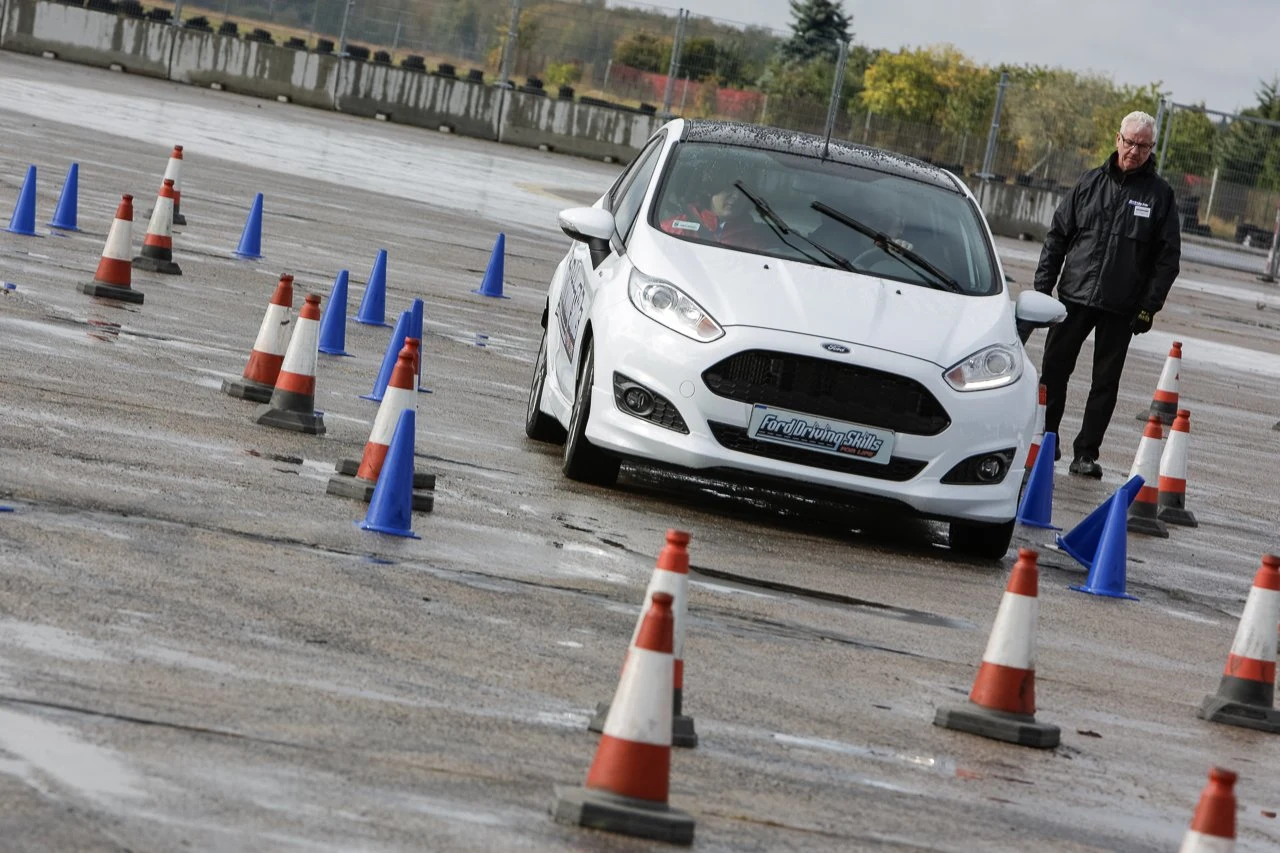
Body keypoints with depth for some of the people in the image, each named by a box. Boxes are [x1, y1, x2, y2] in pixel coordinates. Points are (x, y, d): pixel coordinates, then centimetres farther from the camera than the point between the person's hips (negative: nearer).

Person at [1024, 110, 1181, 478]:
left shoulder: (1160, 195, 0)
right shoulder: (1091, 183, 4)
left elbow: (1168, 256, 1)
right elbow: (1057, 236, 8)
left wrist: (1149, 307, -5)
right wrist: (1042, 288, 2)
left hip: (1122, 308, -1)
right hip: (1075, 296, 1)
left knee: (1106, 383, 3)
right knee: (1053, 371, 4)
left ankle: (1087, 454, 9)